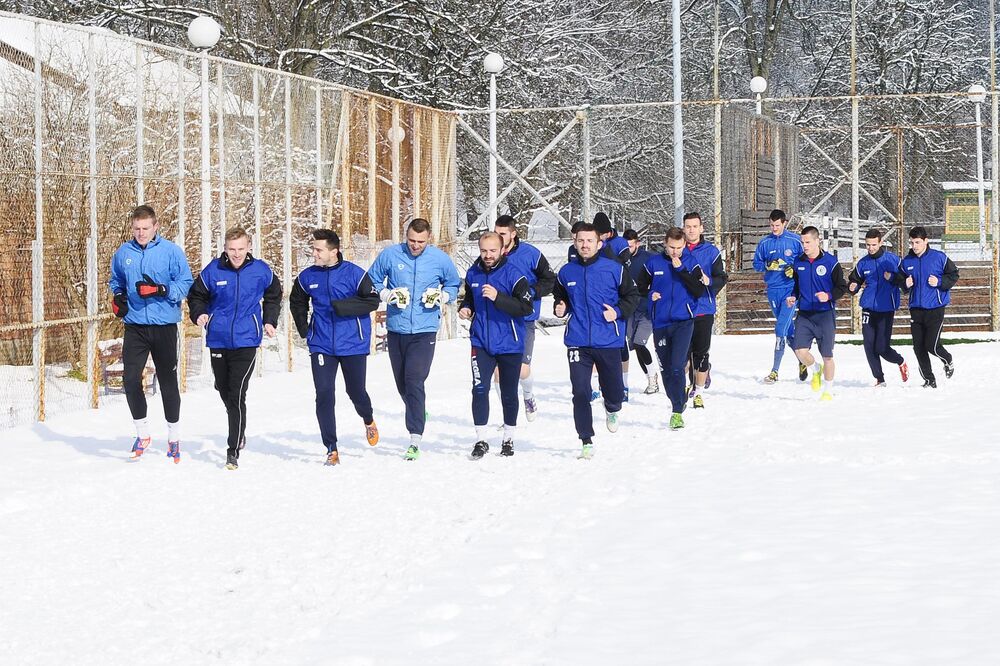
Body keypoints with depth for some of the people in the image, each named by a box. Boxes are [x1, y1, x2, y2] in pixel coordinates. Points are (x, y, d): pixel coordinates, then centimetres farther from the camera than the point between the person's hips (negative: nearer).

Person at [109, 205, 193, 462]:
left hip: (164, 325, -2)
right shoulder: (123, 253, 6)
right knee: (130, 378, -10)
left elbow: (186, 284, -6)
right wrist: (118, 296, 0)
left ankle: (174, 436, 19)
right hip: (135, 326, 2)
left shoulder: (171, 251, -5)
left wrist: (160, 290, -21)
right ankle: (142, 433, 6)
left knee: (168, 381, 6)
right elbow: (116, 281, 21)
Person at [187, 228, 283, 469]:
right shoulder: (213, 271, -5)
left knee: (237, 395, -12)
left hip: (246, 342, -2)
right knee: (224, 391, 17)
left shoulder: (261, 271, -2)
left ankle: (234, 450, -9)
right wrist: (199, 314, -10)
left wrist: (269, 321, 8)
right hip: (218, 341, 3)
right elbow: (196, 295, 9)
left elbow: (273, 296, 17)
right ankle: (238, 431, 43)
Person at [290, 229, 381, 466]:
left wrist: (343, 306, -19)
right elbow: (296, 302, 20)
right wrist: (303, 327, 8)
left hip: (353, 345, -2)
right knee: (324, 395, -9)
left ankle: (368, 420, 47)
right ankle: (331, 448, -3)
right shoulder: (307, 277, 2)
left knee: (356, 391, 12)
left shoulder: (354, 273, -9)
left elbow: (373, 301, -9)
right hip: (321, 346, 2)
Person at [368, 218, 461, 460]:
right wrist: (387, 294, -9)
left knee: (414, 381, -15)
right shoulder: (389, 255, -2)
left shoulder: (440, 259, -1)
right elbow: (372, 281, 10)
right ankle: (417, 417, 41)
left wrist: (441, 296, -7)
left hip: (424, 331, -3)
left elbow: (454, 285, 14)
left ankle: (415, 440, -16)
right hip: (396, 329, 3)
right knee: (402, 383, 12)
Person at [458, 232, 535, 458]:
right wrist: (465, 308, 0)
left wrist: (498, 297, -28)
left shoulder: (514, 274, -13)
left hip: (510, 344, -2)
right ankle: (481, 440, -4)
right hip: (481, 342, 2)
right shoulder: (473, 273, 2)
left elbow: (527, 307, -19)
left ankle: (508, 438, 28)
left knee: (509, 394, 11)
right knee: (479, 389, -12)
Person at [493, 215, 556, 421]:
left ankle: (529, 397, 25)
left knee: (522, 369, -9)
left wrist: (530, 292, -15)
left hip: (524, 321, -3)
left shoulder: (531, 254, -8)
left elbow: (550, 280, -1)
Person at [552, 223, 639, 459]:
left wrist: (618, 312, -10)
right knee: (580, 393, -7)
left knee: (614, 391, 8)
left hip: (609, 342, -1)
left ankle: (612, 410, 45)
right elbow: (559, 296, 22)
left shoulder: (614, 269, -3)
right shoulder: (566, 272, 5)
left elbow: (632, 296, 6)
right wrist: (560, 308, 1)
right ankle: (587, 441, 2)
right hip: (578, 343, 1)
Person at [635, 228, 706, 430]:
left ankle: (677, 412, -15)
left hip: (683, 322, -3)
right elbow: (639, 288, 15)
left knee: (677, 365, -16)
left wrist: (681, 270, -14)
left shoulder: (691, 263, 1)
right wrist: (650, 294, -6)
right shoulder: (653, 263, 4)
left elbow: (699, 291, -9)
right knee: (666, 368, 9)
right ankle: (678, 402, 28)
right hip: (660, 323, 3)